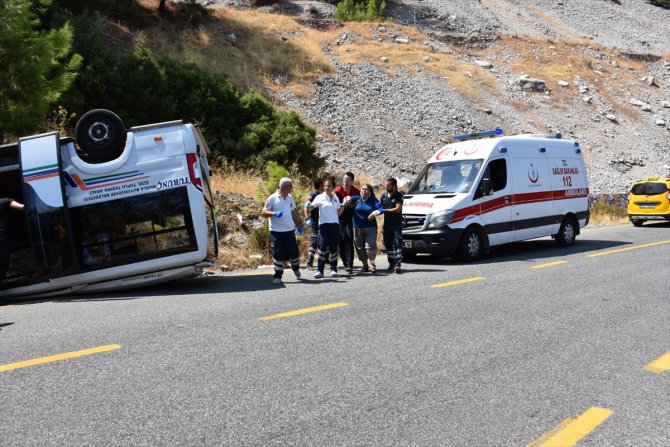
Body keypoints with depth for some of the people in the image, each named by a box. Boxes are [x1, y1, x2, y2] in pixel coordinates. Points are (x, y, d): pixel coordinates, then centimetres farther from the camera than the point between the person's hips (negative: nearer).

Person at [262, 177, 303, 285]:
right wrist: (274, 213, -22)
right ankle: (278, 276, 6)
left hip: (290, 230, 4)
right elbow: (264, 212, -6)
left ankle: (296, 269, 34)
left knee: (293, 252, 8)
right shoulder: (272, 198, -7)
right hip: (276, 231, -4)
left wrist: (298, 223, 19)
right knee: (278, 254, -3)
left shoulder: (290, 198, 9)